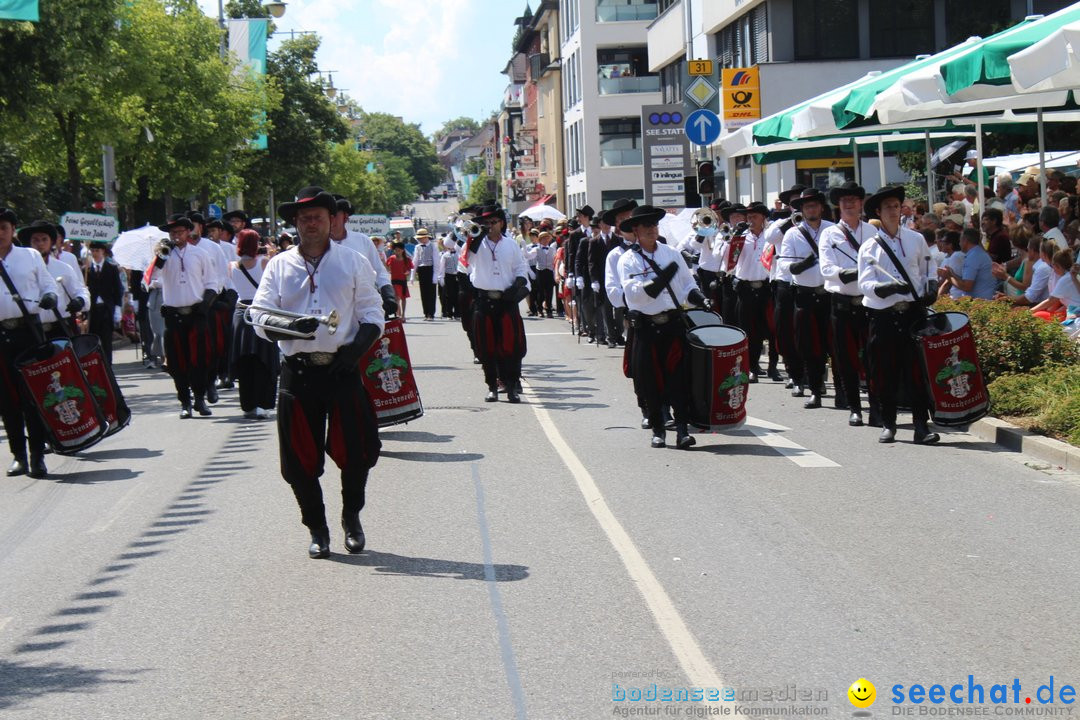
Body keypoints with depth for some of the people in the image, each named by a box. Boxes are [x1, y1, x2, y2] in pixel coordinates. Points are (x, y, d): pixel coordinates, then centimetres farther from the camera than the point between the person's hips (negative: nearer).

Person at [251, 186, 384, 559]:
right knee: (300, 458, 2)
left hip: (343, 369, -1)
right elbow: (260, 318, 3)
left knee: (356, 451, -1)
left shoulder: (354, 262, 8)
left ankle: (351, 517, 25)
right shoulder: (279, 266, 9)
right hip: (298, 371, 1)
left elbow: (372, 314, 7)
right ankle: (316, 528, 20)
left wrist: (357, 347, -12)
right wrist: (289, 327, -19)